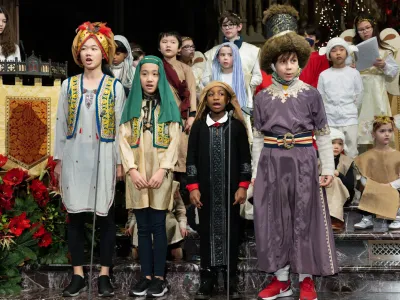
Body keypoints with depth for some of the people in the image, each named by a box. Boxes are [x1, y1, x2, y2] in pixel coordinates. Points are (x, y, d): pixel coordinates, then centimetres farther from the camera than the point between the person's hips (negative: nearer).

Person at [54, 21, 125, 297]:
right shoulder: (68, 85, 7)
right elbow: (61, 124, 8)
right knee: (75, 215, 4)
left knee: (106, 215, 2)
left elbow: (120, 127, 1)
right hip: (74, 158, 2)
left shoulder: (115, 86, 2)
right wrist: (59, 159, 4)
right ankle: (78, 275, 11)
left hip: (103, 158, -2)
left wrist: (120, 161, -4)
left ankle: (105, 275, 10)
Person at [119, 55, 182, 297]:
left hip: (160, 173, -2)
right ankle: (146, 275, 11)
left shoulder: (168, 105, 4)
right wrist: (132, 169, -10)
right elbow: (124, 139, 2)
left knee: (158, 226, -1)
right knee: (143, 228, 5)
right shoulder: (131, 104, 9)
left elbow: (174, 140, -3)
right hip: (137, 175, 2)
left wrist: (162, 170, -14)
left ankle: (160, 277, 5)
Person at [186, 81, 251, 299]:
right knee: (207, 231, 5)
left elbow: (245, 158, 2)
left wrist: (243, 186, -5)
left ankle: (231, 278, 14)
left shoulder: (237, 126, 2)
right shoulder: (198, 126, 4)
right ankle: (207, 279, 11)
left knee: (230, 230, 5)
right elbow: (191, 158, 3)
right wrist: (193, 187, -3)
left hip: (231, 190, -1)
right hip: (205, 190, 1)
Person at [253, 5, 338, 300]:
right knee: (275, 220, 6)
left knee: (304, 219, 4)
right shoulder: (263, 97, 3)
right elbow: (259, 138, 7)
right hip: (272, 164, 2)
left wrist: (328, 167, -5)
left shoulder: (311, 94, -2)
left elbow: (323, 134, 1)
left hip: (303, 163, -2)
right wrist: (255, 172, 5)